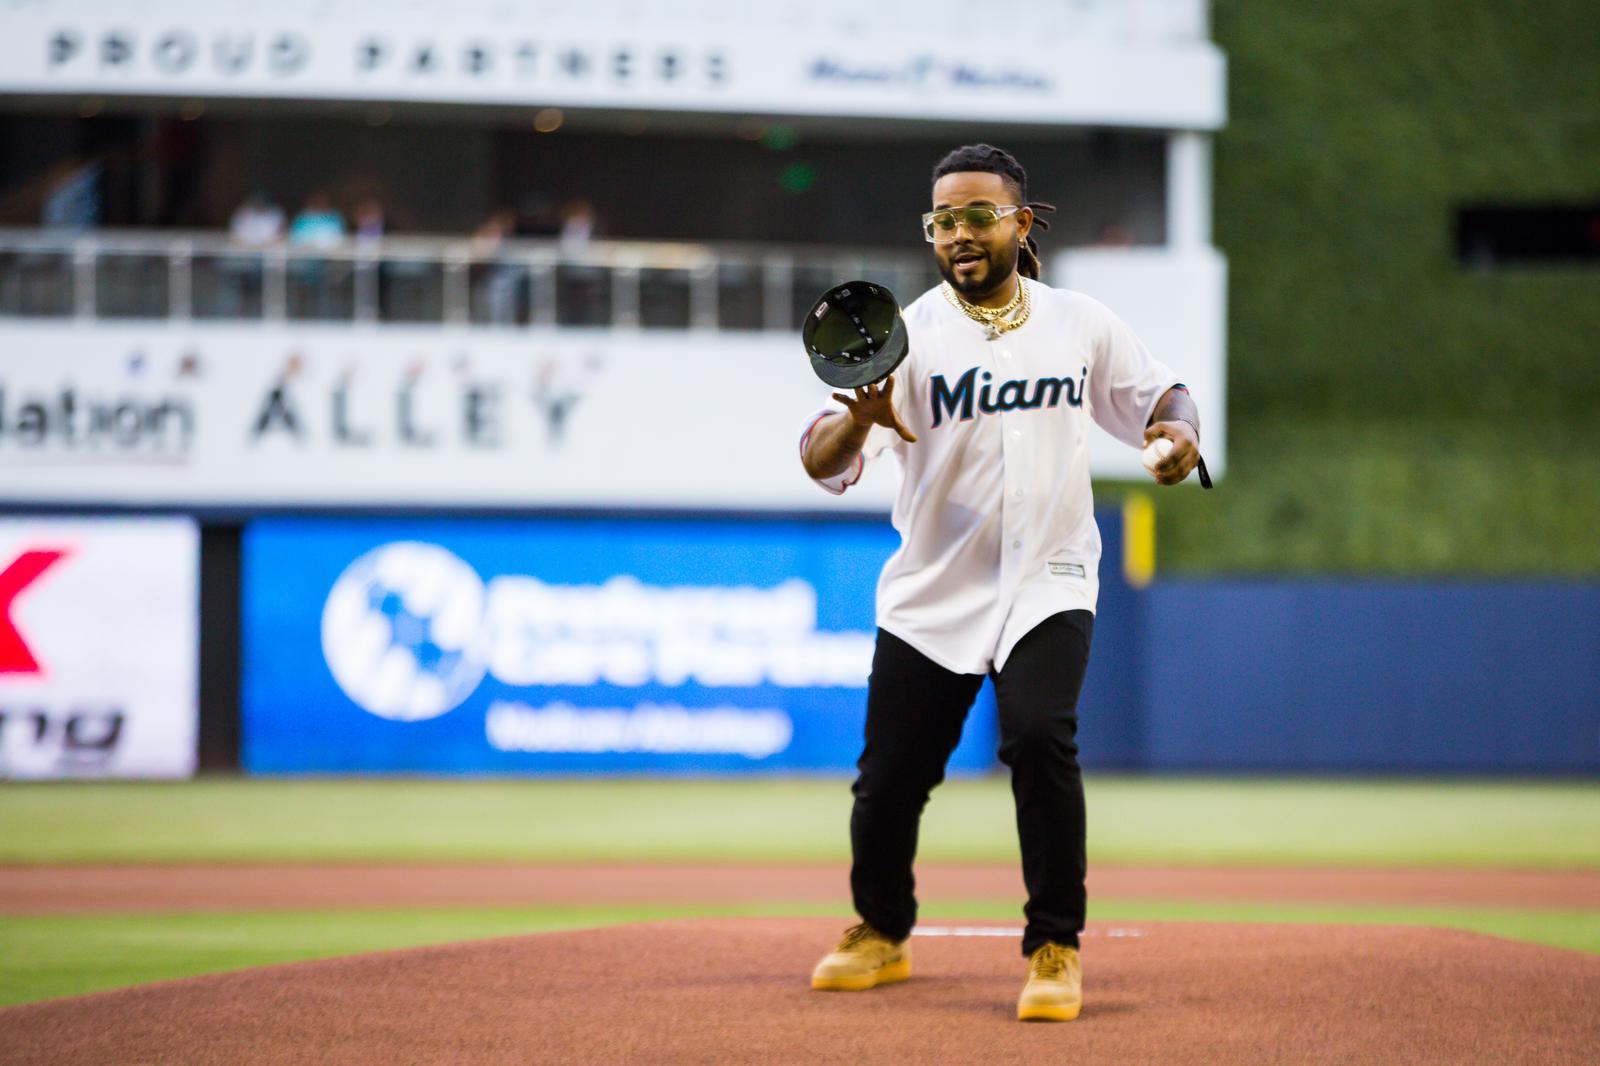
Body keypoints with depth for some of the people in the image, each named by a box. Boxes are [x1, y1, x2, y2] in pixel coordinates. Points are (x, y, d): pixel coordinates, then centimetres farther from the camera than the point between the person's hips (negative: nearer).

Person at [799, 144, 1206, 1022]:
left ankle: (1055, 948, -11)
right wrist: (858, 418, -38)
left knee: (1040, 737, -24)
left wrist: (1178, 427, -5)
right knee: (889, 775, 3)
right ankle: (882, 932, 31)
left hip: (1047, 581, 0)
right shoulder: (908, 334, -5)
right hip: (930, 591, 0)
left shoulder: (1082, 324, 4)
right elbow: (822, 463, -15)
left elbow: (1151, 394, 18)